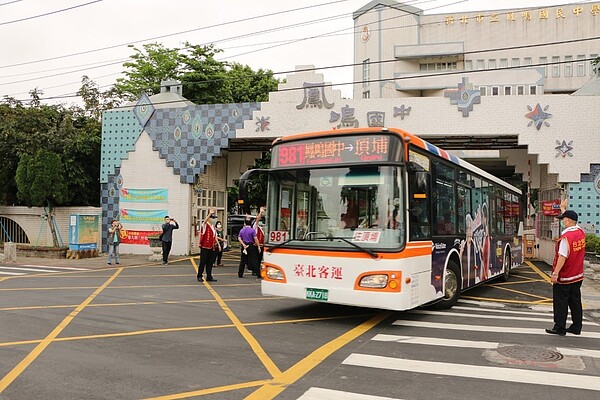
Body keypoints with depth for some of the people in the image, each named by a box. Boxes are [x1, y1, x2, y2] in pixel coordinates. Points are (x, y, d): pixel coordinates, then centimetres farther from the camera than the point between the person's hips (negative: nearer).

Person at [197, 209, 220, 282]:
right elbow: (205, 220, -31)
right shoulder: (204, 225, -6)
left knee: (210, 263, 9)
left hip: (211, 248, 7)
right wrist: (210, 213, -39)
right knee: (203, 262, -1)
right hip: (204, 247, -7)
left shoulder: (213, 227, 14)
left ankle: (209, 277, 14)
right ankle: (199, 276, 11)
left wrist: (218, 244, 15)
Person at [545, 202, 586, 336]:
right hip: (578, 276, 8)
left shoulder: (566, 237, -22)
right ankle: (576, 328, 21)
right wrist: (563, 209, 34)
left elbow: (562, 257, -26)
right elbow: (571, 222, 23)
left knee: (560, 302, 2)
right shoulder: (581, 233, 2)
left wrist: (555, 273, -23)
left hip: (564, 278, -8)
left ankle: (559, 328, 7)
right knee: (575, 301, 14)